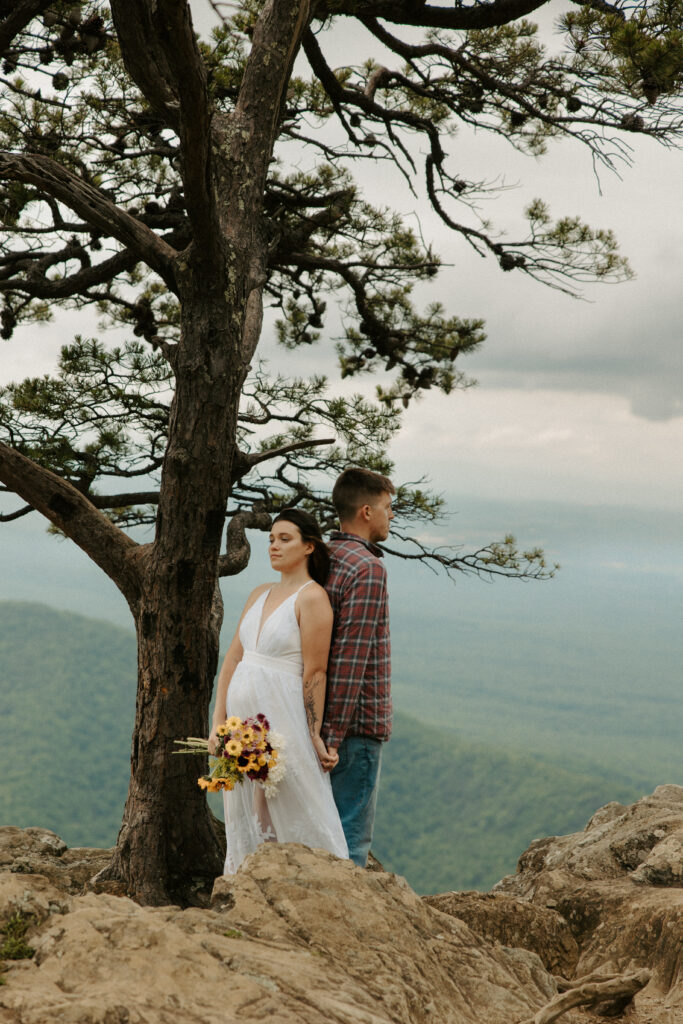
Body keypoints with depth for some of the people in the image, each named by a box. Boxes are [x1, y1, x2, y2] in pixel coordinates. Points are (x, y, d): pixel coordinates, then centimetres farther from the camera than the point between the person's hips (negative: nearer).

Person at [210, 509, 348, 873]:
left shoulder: (311, 598, -9)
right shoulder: (259, 595, 13)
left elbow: (314, 673, -11)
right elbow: (233, 659, 11)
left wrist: (314, 736, -12)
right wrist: (218, 722, 6)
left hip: (282, 718, -7)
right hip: (243, 716, 7)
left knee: (291, 818, -3)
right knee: (246, 821, 12)